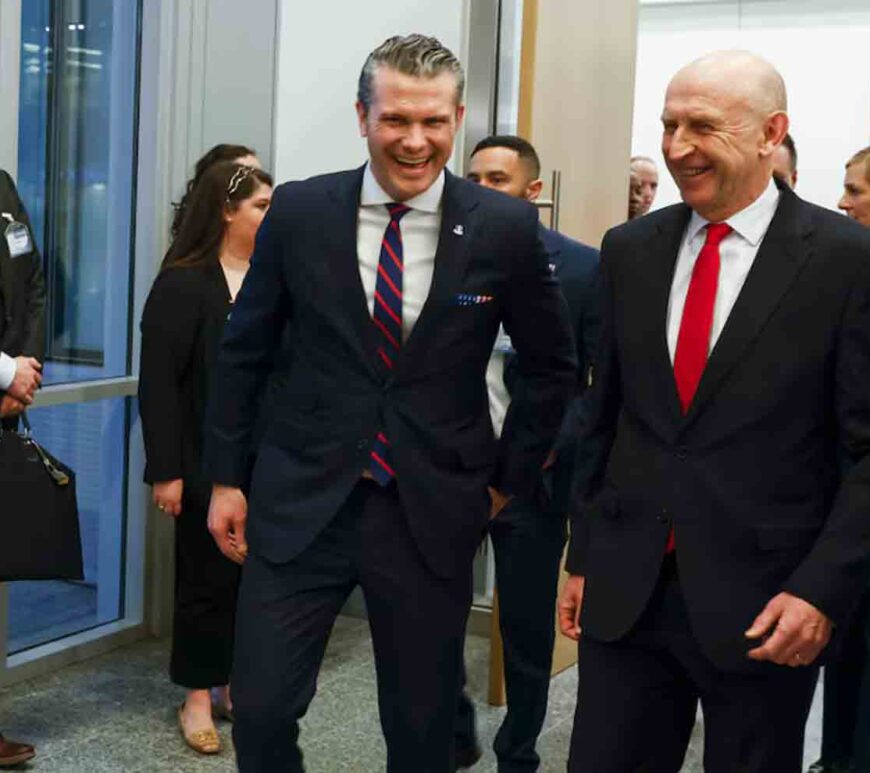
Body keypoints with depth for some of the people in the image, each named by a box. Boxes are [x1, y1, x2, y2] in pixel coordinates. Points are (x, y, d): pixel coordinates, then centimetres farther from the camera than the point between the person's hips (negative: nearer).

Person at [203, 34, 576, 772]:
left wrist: (509, 480, 6)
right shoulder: (299, 211, -3)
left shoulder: (506, 227, -6)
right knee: (260, 714, 0)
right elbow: (244, 351, 7)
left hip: (433, 513, 0)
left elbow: (553, 366, 7)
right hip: (302, 503, 1)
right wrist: (226, 477, 7)